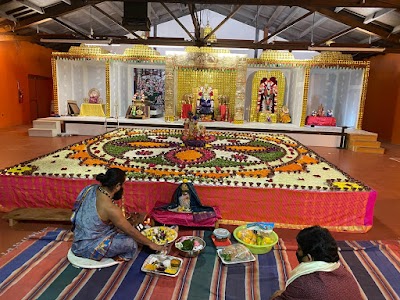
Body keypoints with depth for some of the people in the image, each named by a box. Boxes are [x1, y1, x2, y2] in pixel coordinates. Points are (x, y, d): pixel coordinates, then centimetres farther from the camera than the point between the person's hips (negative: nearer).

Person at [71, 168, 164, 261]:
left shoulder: (91, 188, -9)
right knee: (131, 242, -11)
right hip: (87, 248, -8)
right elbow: (131, 231, -19)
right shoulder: (110, 208, -31)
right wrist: (150, 244, -6)